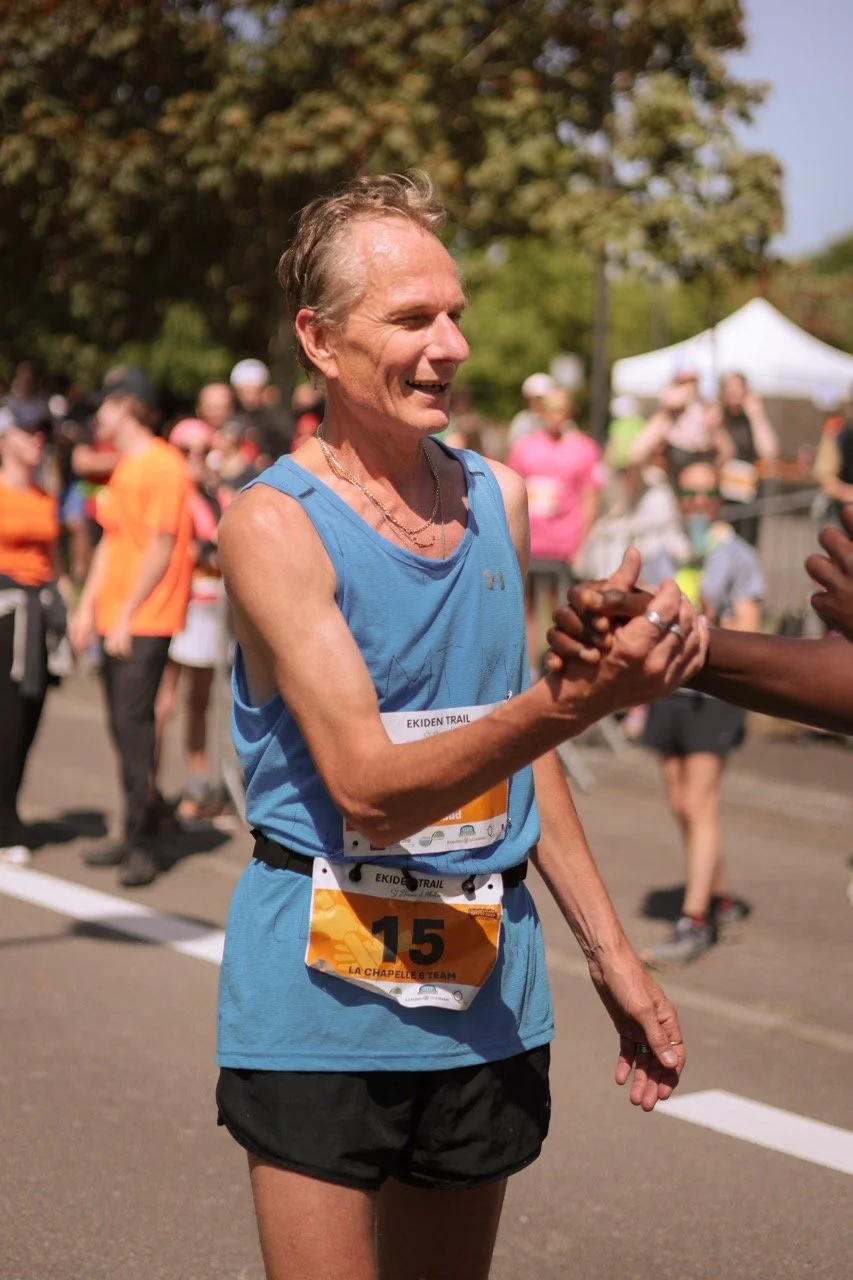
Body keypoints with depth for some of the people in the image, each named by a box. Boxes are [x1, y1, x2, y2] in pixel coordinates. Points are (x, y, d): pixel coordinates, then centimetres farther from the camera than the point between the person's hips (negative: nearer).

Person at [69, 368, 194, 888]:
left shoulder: (163, 465, -11)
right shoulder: (123, 468, 18)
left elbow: (162, 547, -15)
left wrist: (127, 614, -16)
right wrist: (89, 605, 13)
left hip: (146, 620, -9)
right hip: (115, 617, 9)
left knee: (134, 721, -12)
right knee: (123, 724, 10)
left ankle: (144, 844, -8)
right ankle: (140, 831, 20)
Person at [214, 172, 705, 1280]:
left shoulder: (498, 499, 6)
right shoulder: (275, 522, -12)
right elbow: (370, 789, -21)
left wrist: (610, 952, 15)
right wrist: (576, 699, -34)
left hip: (488, 981, 6)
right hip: (326, 989, -5)